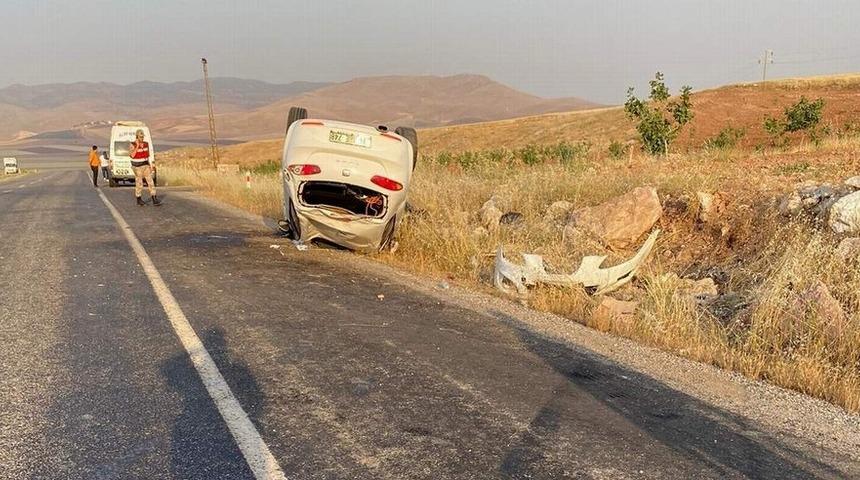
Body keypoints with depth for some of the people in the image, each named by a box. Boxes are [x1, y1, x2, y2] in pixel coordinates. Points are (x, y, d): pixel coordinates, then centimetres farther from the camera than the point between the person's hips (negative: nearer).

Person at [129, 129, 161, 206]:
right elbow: (132, 155, -26)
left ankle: (154, 200, -6)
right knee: (139, 183, 2)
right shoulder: (133, 145, -12)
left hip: (145, 165, 5)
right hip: (137, 166, -5)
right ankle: (138, 200, 18)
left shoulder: (146, 144, 5)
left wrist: (151, 165, 5)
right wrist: (137, 146, -25)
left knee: (150, 182, -4)